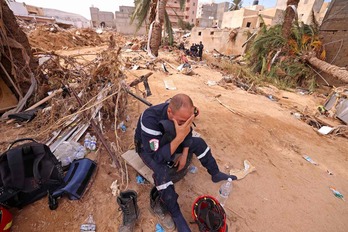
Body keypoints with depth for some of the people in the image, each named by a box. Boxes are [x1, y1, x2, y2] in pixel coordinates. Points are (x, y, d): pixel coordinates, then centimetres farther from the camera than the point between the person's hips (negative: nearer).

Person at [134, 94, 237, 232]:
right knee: (162, 170, -34)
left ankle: (216, 174, 16)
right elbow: (157, 157, -40)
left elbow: (188, 134, -4)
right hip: (148, 148, -5)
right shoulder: (150, 119, -41)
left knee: (198, 142, -4)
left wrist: (184, 155, -12)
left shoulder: (181, 113, -24)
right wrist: (179, 137, -49)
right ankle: (175, 214, -12)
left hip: (167, 140, 5)